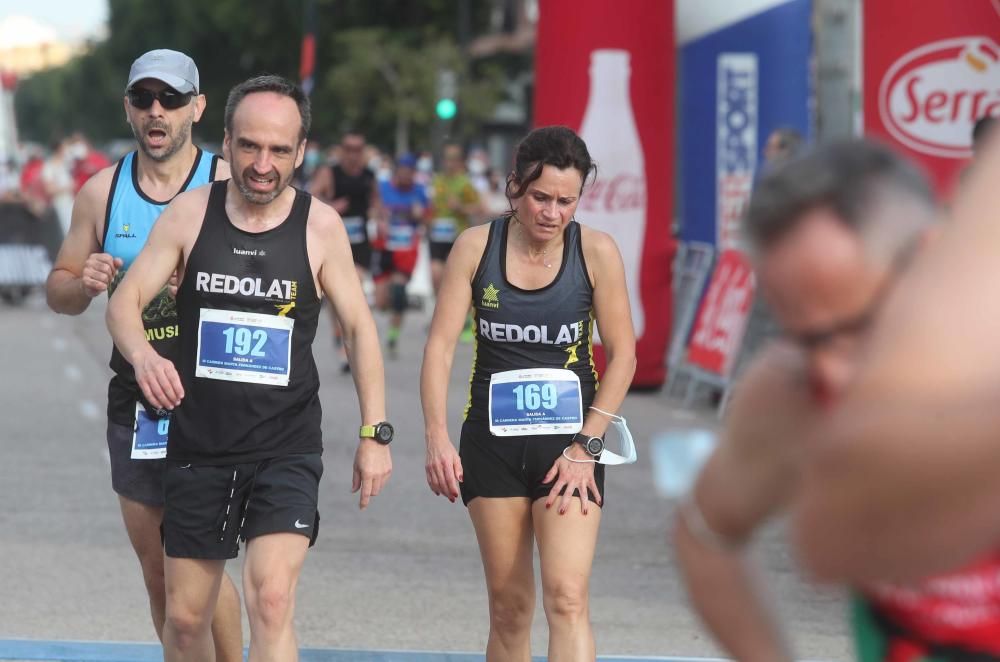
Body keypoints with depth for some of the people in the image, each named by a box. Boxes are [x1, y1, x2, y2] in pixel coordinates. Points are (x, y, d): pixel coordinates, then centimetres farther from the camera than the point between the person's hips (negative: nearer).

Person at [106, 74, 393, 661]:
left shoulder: (320, 226, -5)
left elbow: (359, 326, 3)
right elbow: (126, 301, -3)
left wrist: (375, 432, -2)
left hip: (287, 449, -2)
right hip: (199, 444, 2)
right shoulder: (191, 213, -3)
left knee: (272, 601, -19)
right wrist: (143, 354, -26)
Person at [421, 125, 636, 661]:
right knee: (508, 606, 7)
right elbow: (440, 344, -4)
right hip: (491, 440, 2)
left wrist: (586, 446, -9)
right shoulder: (476, 246, -2)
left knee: (566, 598, -15)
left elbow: (622, 356, -2)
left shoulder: (596, 251, -5)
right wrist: (437, 437, -15)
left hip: (567, 441, -2)